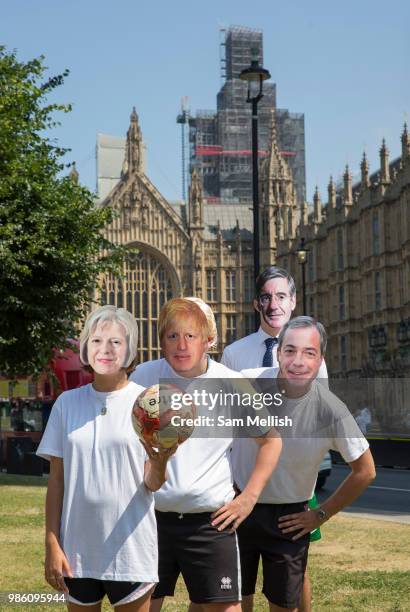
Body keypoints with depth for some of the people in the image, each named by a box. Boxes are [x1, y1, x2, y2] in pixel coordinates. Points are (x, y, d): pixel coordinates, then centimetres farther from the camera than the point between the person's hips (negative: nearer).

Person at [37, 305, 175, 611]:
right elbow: (56, 479, 6)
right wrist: (52, 544, 0)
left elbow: (152, 484, -5)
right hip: (77, 548, 2)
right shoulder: (67, 403, 3)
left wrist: (159, 463, -27)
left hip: (130, 548, -2)